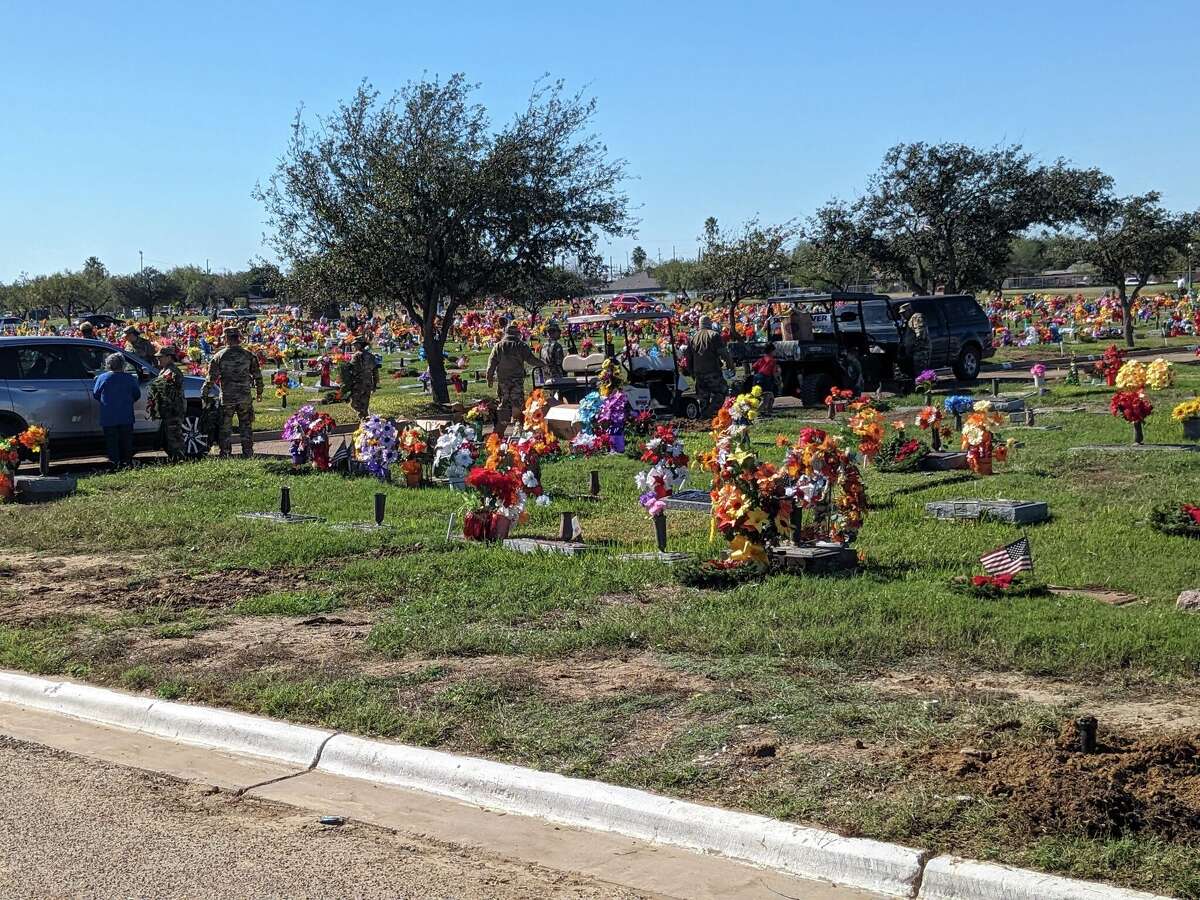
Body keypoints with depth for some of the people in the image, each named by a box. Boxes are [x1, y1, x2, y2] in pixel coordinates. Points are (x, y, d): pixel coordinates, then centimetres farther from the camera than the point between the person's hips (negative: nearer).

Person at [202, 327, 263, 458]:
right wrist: (259, 391, 21)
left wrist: (204, 394, 5)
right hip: (245, 398, 1)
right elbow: (258, 375, 7)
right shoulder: (248, 355, 0)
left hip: (226, 398, -1)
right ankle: (248, 453, 12)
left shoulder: (219, 356, -5)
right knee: (246, 427, 11)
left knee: (225, 428, 8)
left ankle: (225, 454, 9)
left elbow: (211, 378, -4)